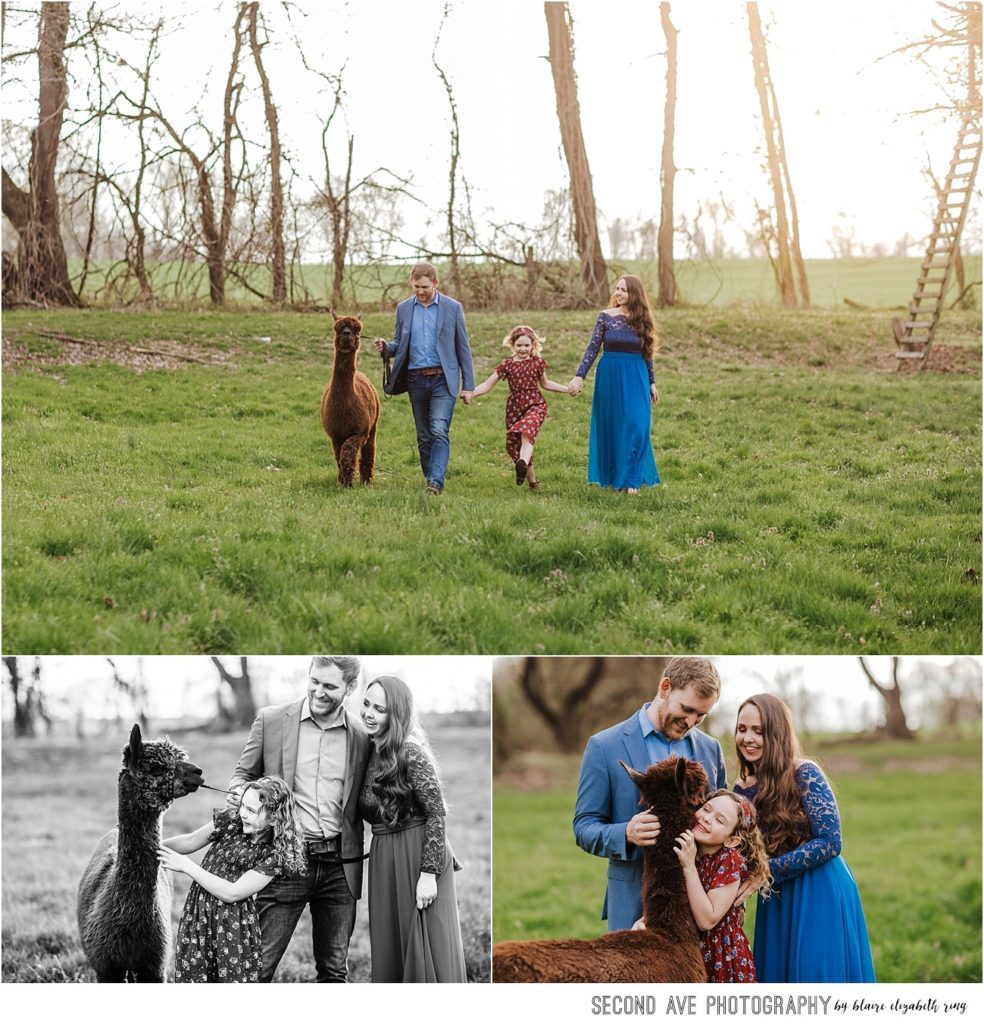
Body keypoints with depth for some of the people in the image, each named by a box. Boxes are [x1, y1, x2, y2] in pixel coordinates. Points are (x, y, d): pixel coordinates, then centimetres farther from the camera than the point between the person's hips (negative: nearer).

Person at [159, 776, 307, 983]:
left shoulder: (275, 854, -12)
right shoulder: (230, 820, -2)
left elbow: (232, 893, -15)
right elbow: (190, 841, 11)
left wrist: (186, 866, -14)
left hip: (233, 925, -3)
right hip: (197, 916, 3)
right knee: (192, 978, 1)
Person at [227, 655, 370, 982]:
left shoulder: (362, 736, 4)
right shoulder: (271, 721, 1)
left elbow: (361, 802, 11)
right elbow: (244, 773, 10)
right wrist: (240, 793, -13)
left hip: (339, 866, 2)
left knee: (334, 969, 10)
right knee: (259, 965, -3)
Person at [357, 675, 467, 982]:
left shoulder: (411, 753, -13)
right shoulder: (371, 753, 9)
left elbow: (437, 813, -15)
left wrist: (428, 874, -18)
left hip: (417, 856, -7)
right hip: (383, 861, 7)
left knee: (423, 951, -2)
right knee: (391, 954, 10)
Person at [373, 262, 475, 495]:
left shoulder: (453, 308, 1)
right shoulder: (404, 308, 9)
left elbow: (463, 348, 3)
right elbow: (399, 344, 17)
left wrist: (468, 385, 0)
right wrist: (385, 347, -8)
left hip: (443, 379, -4)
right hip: (416, 379, 4)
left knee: (439, 432, -17)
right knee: (424, 437, 8)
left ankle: (436, 482, -23)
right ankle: (429, 482, 15)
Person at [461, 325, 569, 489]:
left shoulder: (538, 362, 7)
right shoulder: (507, 365, 3)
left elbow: (545, 383, 25)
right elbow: (488, 385, 1)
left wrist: (567, 389, 21)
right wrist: (470, 393, -15)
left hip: (535, 405, -2)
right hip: (514, 407, 2)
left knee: (527, 430, -32)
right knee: (513, 444, 0)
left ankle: (523, 463, -54)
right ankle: (532, 480, 15)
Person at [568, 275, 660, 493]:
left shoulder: (642, 321, 4)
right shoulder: (606, 317, -1)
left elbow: (647, 354, 12)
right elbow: (592, 348, -2)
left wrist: (651, 383, 14)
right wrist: (579, 376, -10)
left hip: (636, 378, 1)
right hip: (610, 377, -1)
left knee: (636, 427, -8)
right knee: (611, 427, 5)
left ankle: (629, 479, -3)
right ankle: (611, 476, 17)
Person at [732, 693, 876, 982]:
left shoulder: (804, 774, -12)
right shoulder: (742, 790, 5)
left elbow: (829, 843, -17)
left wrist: (768, 869, -18)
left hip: (821, 898, -6)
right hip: (777, 902, 6)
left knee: (819, 982, -2)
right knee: (778, 977, 9)